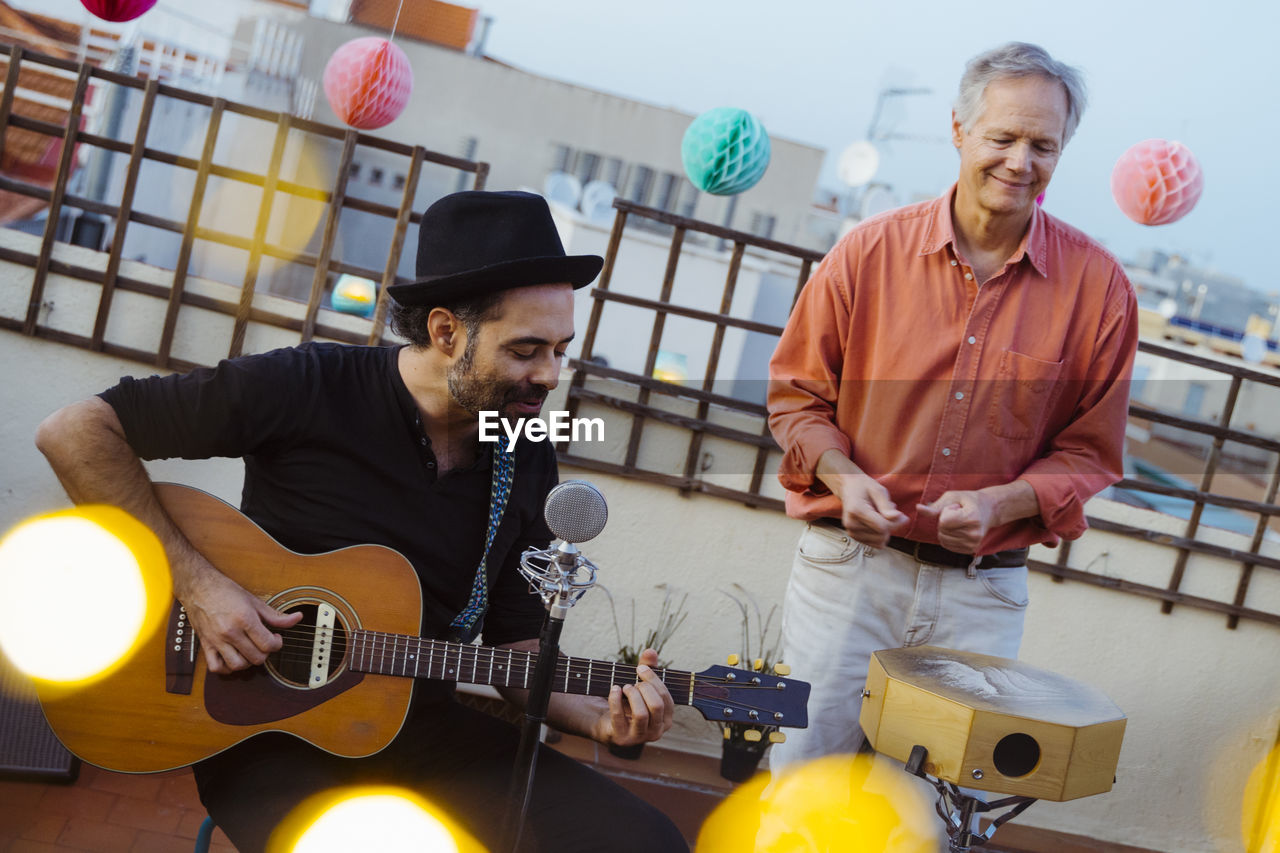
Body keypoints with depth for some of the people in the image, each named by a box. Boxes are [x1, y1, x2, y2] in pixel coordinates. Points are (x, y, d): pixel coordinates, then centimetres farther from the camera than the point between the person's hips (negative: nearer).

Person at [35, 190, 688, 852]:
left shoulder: (528, 463, 2)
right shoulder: (307, 389, -13)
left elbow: (515, 643, 9)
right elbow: (75, 431, -12)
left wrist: (596, 716, -10)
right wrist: (196, 585, -19)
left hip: (418, 726, 5)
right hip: (269, 729, -4)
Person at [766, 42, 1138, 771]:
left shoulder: (1098, 286, -3)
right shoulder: (872, 251, -3)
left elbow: (1090, 451, 3)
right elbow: (797, 395, 5)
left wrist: (1000, 504, -14)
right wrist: (844, 475, -13)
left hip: (984, 593, 1)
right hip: (850, 566, 0)